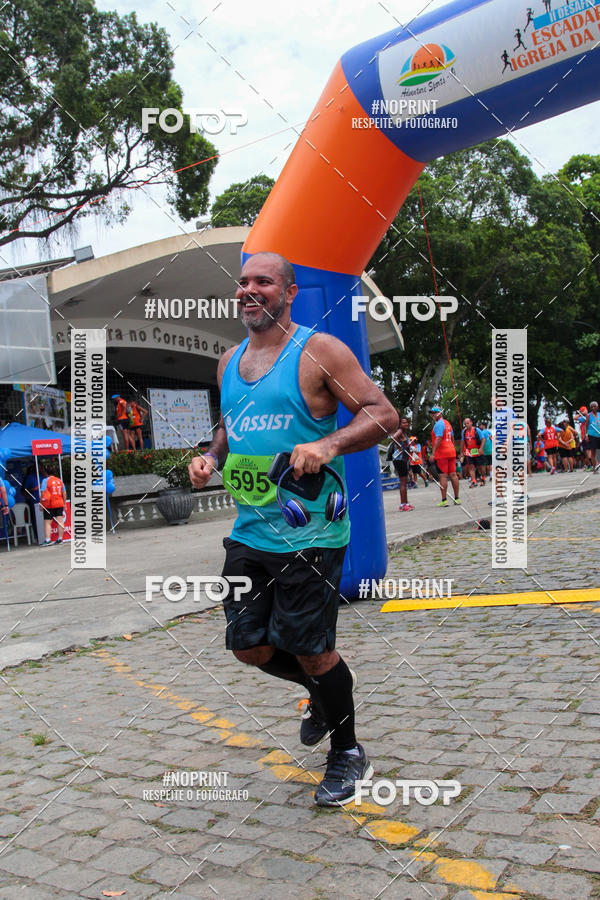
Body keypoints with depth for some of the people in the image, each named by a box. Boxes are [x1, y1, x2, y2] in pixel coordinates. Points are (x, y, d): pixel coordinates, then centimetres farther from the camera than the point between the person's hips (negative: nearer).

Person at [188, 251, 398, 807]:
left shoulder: (319, 351, -8)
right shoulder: (230, 361, 12)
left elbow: (384, 415, -12)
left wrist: (330, 444, -28)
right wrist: (212, 457, 6)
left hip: (310, 535, -6)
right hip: (249, 531, 7)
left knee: (311, 652, 1)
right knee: (248, 647, 11)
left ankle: (347, 753, 28)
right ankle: (323, 694, 42)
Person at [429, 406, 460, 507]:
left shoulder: (439, 424, -9)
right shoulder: (448, 423, 18)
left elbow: (438, 439, -18)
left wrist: (433, 453, -20)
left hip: (441, 453, -8)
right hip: (451, 452, 8)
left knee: (443, 476, -7)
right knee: (453, 474, 7)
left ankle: (444, 500, -8)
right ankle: (457, 498, 9)